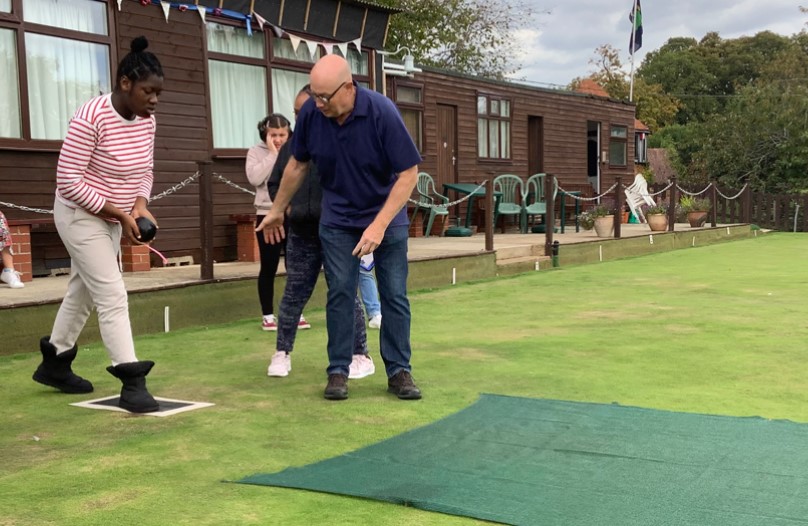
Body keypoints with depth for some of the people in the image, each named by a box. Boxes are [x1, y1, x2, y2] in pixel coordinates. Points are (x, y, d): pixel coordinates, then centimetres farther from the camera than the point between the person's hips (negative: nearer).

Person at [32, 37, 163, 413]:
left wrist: (140, 206, -12)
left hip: (111, 219, 8)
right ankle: (131, 382, -10)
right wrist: (121, 214, -25)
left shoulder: (146, 121, -4)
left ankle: (54, 363, 35)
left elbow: (145, 171, 8)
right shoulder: (90, 118, -26)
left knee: (83, 292, 18)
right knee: (113, 296, -13)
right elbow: (68, 181, -24)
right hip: (80, 216, -8)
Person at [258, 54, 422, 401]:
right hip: (338, 219, 2)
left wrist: (379, 225, -26)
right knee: (340, 293, -2)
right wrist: (277, 211, 11)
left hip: (387, 218, -2)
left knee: (394, 295, 0)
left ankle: (399, 371, 10)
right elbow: (297, 165, 3)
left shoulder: (382, 112, -25)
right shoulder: (311, 113, -15)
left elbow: (408, 174, -21)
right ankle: (338, 372, 8)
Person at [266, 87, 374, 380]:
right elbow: (274, 183, 17)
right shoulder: (291, 146, 8)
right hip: (302, 234, 4)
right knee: (294, 294, 9)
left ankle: (361, 357, 12)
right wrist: (286, 206, 1)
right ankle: (282, 353, 22)